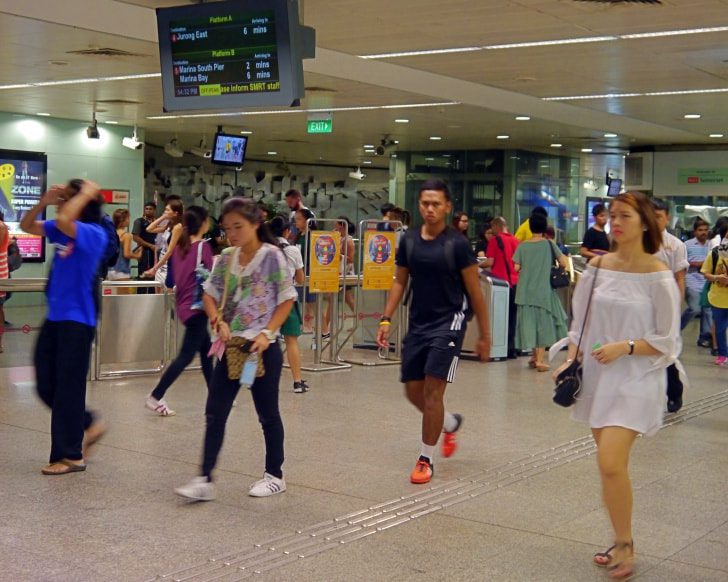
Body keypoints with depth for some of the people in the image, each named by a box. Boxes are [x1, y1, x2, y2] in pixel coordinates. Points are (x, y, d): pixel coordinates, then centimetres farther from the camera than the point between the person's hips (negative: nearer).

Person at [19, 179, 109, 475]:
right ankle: (87, 424, 30)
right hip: (55, 316, 8)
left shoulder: (95, 234, -16)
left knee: (68, 387, -1)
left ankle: (71, 455, 11)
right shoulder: (63, 230, 8)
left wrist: (86, 194, -20)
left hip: (77, 320, -8)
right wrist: (44, 201, -1)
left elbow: (63, 220, -34)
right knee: (45, 385, 13)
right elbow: (26, 225, 14)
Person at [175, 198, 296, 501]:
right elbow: (209, 294, 11)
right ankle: (205, 479, 4)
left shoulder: (271, 256, -9)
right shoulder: (226, 258, 6)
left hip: (262, 348, -5)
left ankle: (275, 475, 24)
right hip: (231, 346, 5)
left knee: (267, 413, 8)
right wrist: (219, 322, -7)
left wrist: (267, 333, -17)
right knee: (215, 412, 1)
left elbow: (287, 300, -8)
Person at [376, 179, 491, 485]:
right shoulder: (409, 240, 4)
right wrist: (386, 319, 4)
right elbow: (399, 281, 13)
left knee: (433, 389, -9)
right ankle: (451, 423, 38)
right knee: (413, 391, 8)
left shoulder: (457, 244, -10)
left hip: (448, 322, -5)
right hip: (418, 323, 5)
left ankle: (426, 459, 5)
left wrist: (485, 336, -4)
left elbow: (475, 293, -6)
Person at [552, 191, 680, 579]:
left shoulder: (657, 277, -9)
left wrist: (624, 347, -18)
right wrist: (571, 359, 0)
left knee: (611, 463, -16)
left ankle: (625, 546, 5)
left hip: (636, 379, -5)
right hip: (598, 376, 5)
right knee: (610, 464, 10)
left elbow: (666, 341, -7)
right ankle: (620, 543, 25)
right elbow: (581, 320, 12)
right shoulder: (598, 267, 4)